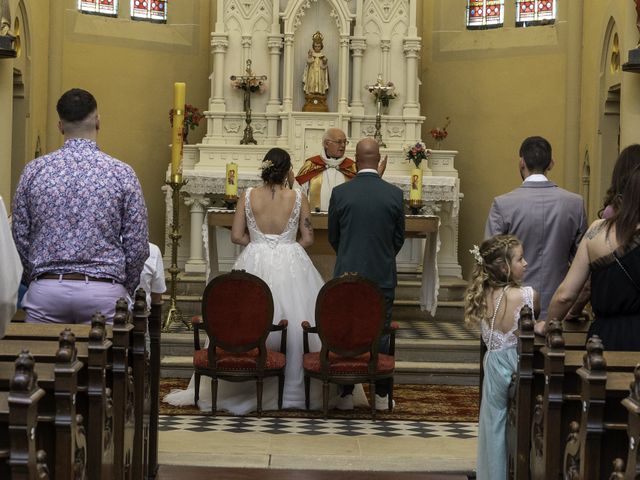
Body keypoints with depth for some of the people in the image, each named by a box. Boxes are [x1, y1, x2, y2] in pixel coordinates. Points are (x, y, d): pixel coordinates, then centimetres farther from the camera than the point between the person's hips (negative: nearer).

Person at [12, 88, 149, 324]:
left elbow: (20, 239, 6)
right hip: (104, 291, -2)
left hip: (46, 289, 2)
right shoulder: (121, 173, -3)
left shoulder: (34, 170, 1)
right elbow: (137, 246, -2)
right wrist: (125, 290, 13)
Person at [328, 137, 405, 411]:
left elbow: (333, 236, 4)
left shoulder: (340, 193, -6)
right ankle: (381, 395, 13)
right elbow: (399, 237, 4)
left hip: (348, 274, 0)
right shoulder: (394, 194, -5)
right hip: (383, 275, 1)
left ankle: (346, 394, 11)